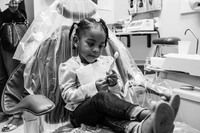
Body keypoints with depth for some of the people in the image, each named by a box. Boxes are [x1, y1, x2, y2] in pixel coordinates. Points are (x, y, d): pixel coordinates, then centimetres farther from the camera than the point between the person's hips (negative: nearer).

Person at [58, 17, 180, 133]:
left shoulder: (107, 61, 15)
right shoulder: (69, 66, 2)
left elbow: (117, 91, 15)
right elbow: (67, 95, -8)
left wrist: (114, 85, -10)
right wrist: (93, 87, -19)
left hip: (104, 109, 4)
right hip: (80, 111, -3)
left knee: (111, 117, -32)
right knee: (102, 96, -34)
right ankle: (146, 114, -49)